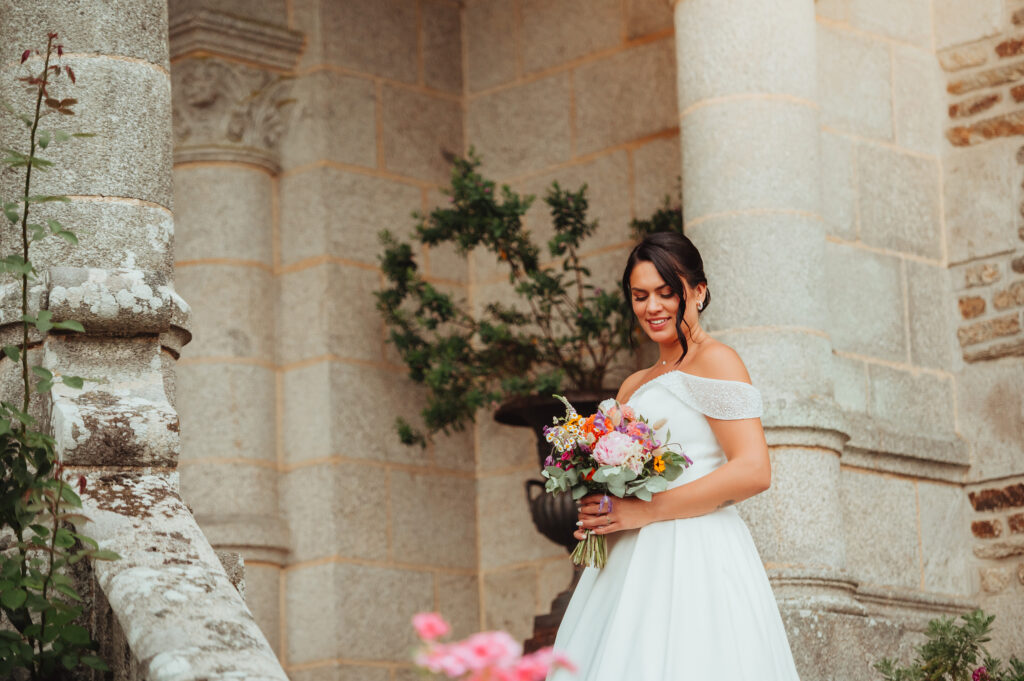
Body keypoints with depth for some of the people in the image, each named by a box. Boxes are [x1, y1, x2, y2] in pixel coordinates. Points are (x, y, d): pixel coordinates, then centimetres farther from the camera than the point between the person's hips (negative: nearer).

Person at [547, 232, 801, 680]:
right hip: (632, 563, 7)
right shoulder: (634, 387, 21)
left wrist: (644, 511, -14)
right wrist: (600, 513, 4)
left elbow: (753, 471, -13)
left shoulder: (714, 361, -2)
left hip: (694, 555, -7)